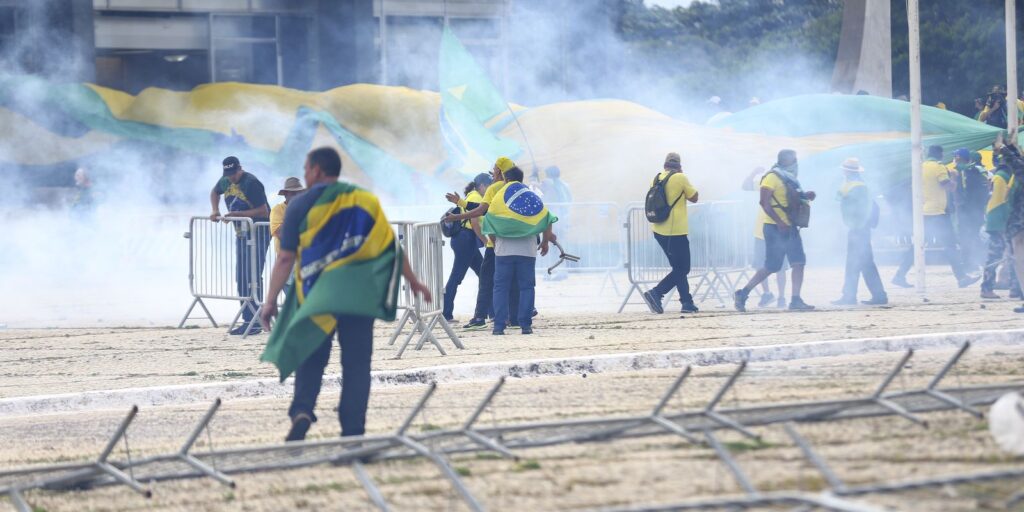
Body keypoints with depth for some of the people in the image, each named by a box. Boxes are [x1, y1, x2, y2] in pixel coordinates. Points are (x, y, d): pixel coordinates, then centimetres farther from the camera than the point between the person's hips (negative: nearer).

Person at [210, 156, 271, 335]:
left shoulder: (251, 184, -19)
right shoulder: (225, 181, 5)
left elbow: (263, 211, -23)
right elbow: (215, 192, 28)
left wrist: (236, 214, -25)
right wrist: (215, 211, 10)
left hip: (258, 233, -9)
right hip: (241, 233, 9)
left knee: (253, 278, -13)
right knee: (241, 278, 9)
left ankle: (255, 323, -14)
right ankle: (247, 320, 15)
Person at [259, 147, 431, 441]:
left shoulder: (301, 205, 0)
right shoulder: (364, 201, 7)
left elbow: (286, 258, -5)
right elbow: (390, 245, 6)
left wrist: (271, 300, -3)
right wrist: (413, 281, 16)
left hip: (316, 294, -1)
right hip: (358, 294, 1)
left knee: (311, 358, 9)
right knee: (356, 362, 5)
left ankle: (302, 410, -15)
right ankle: (353, 431, 1)